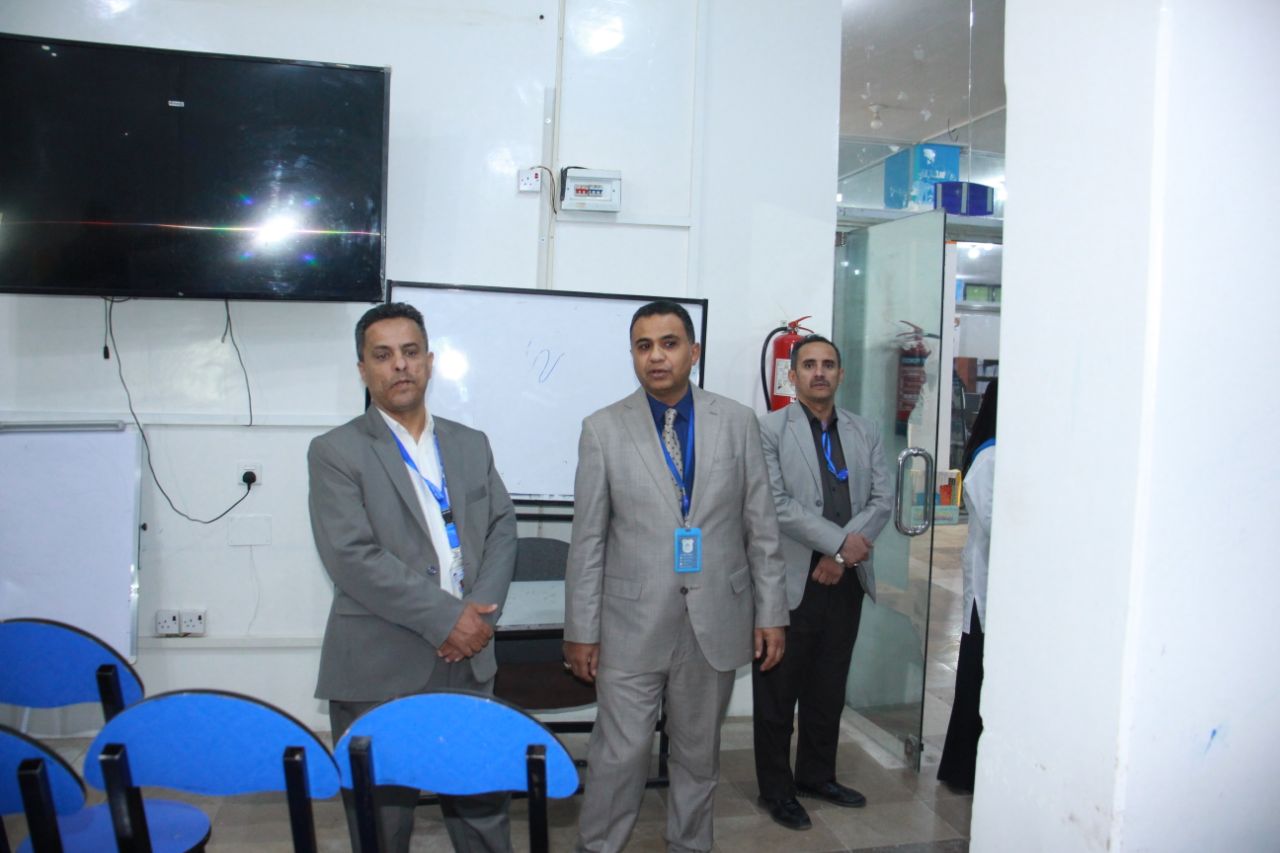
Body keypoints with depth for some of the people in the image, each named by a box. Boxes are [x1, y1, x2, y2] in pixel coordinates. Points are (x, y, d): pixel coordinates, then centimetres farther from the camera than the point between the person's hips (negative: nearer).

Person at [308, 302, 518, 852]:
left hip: (468, 661, 4)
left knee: (482, 807, 11)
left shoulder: (471, 445, 13)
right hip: (380, 670, -4)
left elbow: (502, 529, 9)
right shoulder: (336, 452, -3)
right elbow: (352, 557, -13)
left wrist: (480, 611, -8)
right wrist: (446, 617, -15)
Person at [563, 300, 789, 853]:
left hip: (716, 620, 2)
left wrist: (771, 614, 3)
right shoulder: (603, 429, -2)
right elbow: (587, 540, -1)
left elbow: (761, 527, 4)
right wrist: (580, 630, -1)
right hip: (633, 622, -2)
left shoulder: (737, 422, 2)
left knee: (699, 752, 15)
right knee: (619, 754, 2)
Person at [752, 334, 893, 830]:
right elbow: (777, 504, -14)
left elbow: (883, 499, 3)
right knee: (778, 693, 6)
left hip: (845, 579, 5)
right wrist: (840, 541, -17)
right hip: (790, 581, -5)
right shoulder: (769, 429, -5)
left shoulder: (865, 432, 11)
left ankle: (817, 776, 33)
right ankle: (776, 790, 20)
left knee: (829, 689, 16)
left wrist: (844, 555, -11)